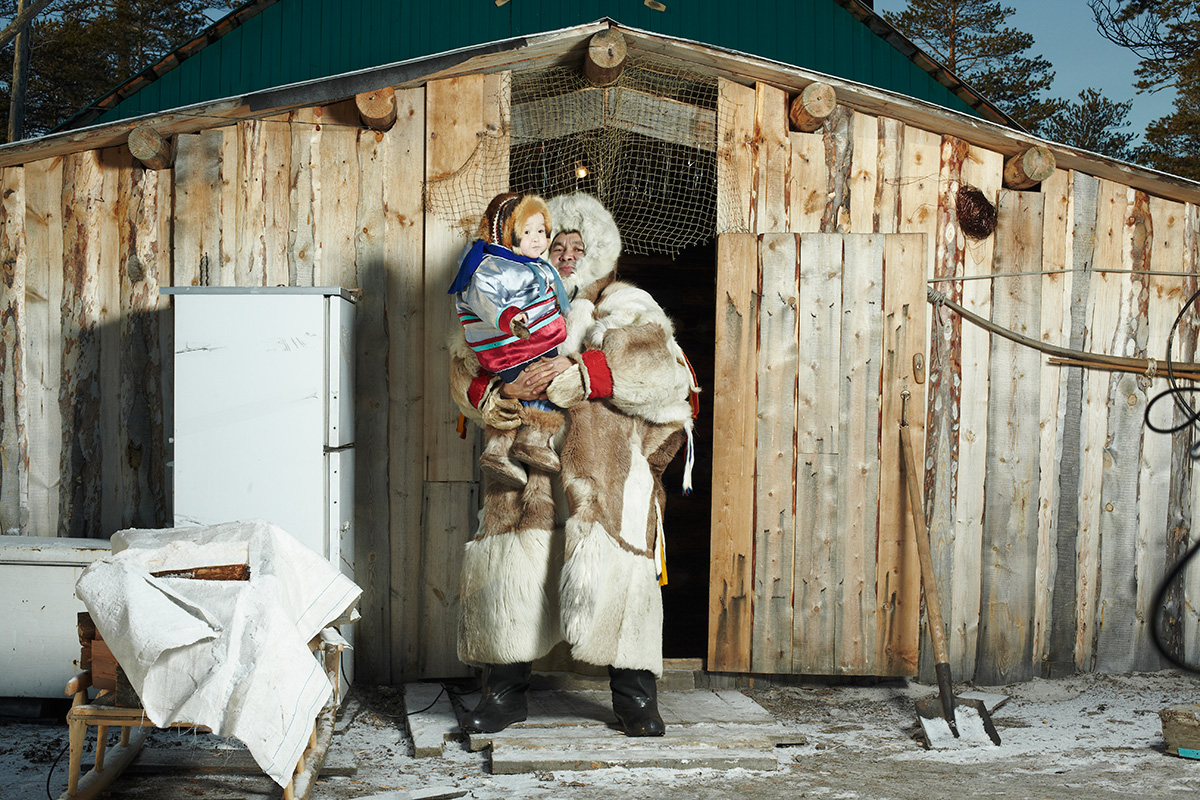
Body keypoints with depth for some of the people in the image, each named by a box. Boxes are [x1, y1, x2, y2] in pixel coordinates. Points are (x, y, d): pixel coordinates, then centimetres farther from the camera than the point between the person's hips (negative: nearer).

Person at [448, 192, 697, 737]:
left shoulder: (625, 307, 12)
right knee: (509, 568, -2)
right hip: (526, 465, 3)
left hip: (606, 467, -2)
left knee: (612, 570, -9)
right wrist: (505, 391, -12)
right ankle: (504, 692, 13)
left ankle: (635, 693, 7)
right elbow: (465, 374, 10)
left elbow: (652, 364, -9)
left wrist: (572, 372, -17)